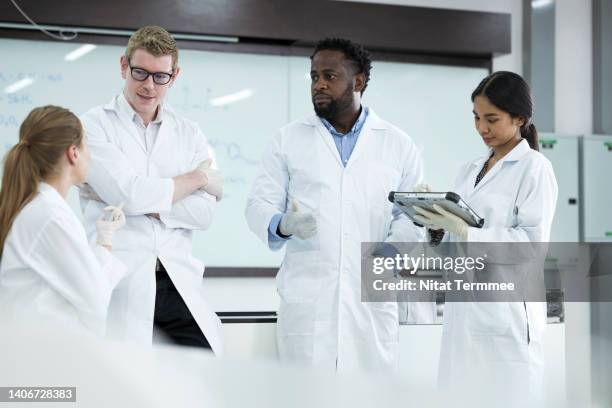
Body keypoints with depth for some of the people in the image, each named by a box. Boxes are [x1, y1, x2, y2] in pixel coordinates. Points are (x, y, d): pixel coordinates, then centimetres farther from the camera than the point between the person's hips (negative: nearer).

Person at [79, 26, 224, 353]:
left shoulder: (189, 134, 13)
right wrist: (198, 177, 0)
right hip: (119, 285, -4)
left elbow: (205, 212, 2)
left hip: (178, 280, 4)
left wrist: (143, 201, -10)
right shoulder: (94, 126, 0)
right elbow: (130, 193, -14)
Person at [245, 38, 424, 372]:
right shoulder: (288, 140, 10)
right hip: (306, 298, 0)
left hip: (371, 298, 1)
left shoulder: (398, 145, 11)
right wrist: (283, 225, -16)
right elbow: (259, 204, 7)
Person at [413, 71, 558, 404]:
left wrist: (463, 232, -20)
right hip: (463, 308, 6)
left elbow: (532, 241, -14)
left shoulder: (535, 167, -4)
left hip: (507, 311, -6)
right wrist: (439, 225, -4)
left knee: (505, 398, -5)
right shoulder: (470, 170, 17)